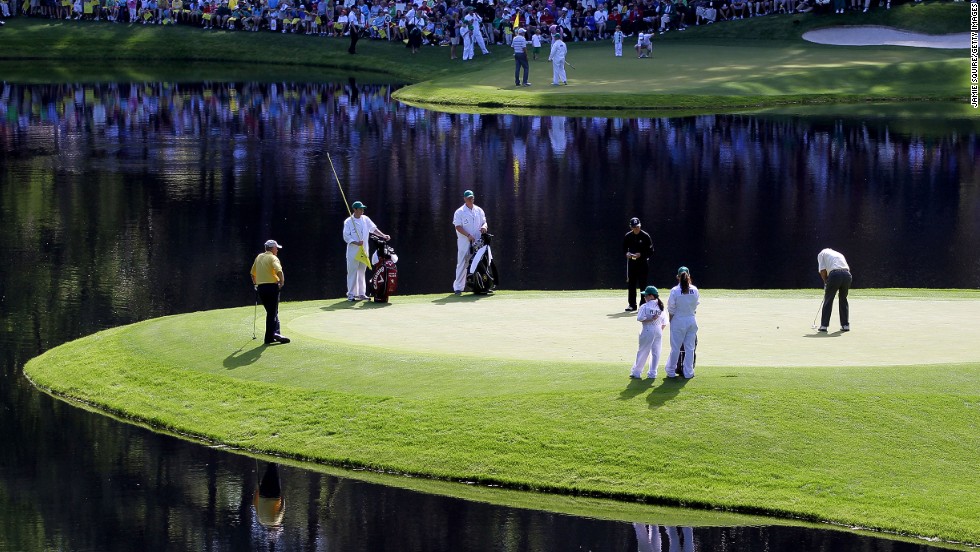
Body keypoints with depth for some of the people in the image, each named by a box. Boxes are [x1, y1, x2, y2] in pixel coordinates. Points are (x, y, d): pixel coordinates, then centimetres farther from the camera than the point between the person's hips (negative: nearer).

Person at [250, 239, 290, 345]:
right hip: (271, 286, -7)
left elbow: (253, 273, 22)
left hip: (260, 287, 7)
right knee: (272, 313, -1)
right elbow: (279, 270, -26)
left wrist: (255, 284, 30)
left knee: (271, 312, 16)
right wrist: (282, 282, -16)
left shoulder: (259, 257, 14)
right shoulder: (273, 258, -7)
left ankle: (275, 333, 14)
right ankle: (269, 337, -2)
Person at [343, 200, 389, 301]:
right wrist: (356, 243, -23)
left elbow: (374, 229, 5)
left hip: (364, 251, 5)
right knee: (352, 272, -4)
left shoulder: (365, 219, 7)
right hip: (353, 251, -5)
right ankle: (351, 294, 0)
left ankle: (362, 293, 15)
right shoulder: (348, 222, -7)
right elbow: (346, 237, -10)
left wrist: (383, 236, -10)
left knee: (362, 272, 10)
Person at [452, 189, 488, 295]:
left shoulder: (479, 211, 13)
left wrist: (484, 227, -11)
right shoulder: (459, 212, -1)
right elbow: (458, 226, -9)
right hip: (464, 242, -4)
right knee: (462, 264, -6)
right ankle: (458, 287, -5)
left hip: (477, 242, 4)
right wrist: (468, 235, -22)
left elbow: (484, 222, 14)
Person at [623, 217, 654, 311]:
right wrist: (627, 253, -7)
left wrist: (641, 255, -19)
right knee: (631, 283, 5)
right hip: (631, 262, 4)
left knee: (643, 284, -1)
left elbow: (650, 251, -5)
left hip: (642, 263, -4)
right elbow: (624, 248, 14)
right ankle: (632, 304, 12)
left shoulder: (645, 236, -6)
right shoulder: (628, 236, 5)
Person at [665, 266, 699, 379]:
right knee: (690, 347, 8)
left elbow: (671, 309, -7)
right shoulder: (694, 290, -5)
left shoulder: (674, 291, -13)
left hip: (678, 320, -2)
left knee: (675, 348, 6)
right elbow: (696, 305, 6)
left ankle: (671, 372, 15)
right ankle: (688, 372, 11)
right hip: (691, 320, 2)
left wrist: (671, 322, 6)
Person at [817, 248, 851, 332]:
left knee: (828, 300, 6)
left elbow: (822, 271, 7)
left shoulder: (822, 254, 20)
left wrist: (826, 283, 19)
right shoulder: (839, 254, 34)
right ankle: (845, 325, 19)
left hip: (834, 274, -4)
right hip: (847, 274, 4)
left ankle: (824, 325, 6)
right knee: (843, 300, 19)